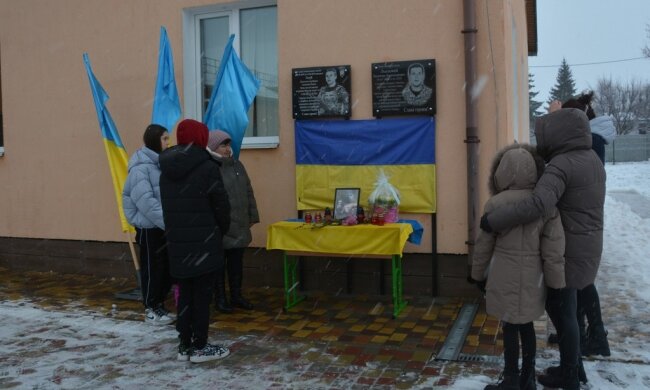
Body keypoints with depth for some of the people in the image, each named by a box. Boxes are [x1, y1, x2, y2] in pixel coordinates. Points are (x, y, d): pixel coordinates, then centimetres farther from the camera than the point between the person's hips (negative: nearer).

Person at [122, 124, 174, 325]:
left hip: (164, 227, 8)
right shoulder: (141, 168, -16)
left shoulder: (161, 164, 11)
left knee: (167, 268, 13)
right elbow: (146, 202, -24)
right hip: (149, 227, -8)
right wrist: (169, 222, -26)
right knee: (152, 269, 3)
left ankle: (160, 306, 27)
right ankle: (151, 310, 17)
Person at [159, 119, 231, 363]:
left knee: (184, 294, 14)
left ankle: (185, 345, 21)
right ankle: (200, 347, 11)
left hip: (177, 243, 6)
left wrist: (176, 231, 14)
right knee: (202, 294, 3)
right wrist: (221, 230, 9)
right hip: (204, 244, -6)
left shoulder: (166, 169, 6)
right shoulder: (207, 167, -13)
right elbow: (221, 205, -8)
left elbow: (167, 206, 8)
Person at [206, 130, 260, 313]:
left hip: (239, 226, 6)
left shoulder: (237, 165, 10)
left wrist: (252, 216, 13)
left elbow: (248, 192, 15)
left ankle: (236, 296, 28)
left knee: (236, 262, 15)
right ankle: (220, 298, 19)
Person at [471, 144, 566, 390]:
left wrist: (478, 275, 10)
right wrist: (556, 284, 5)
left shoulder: (496, 203, -12)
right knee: (526, 325, 17)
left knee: (510, 328, 7)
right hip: (532, 278, 4)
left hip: (505, 278, -3)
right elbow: (554, 251, -4)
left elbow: (484, 245, -3)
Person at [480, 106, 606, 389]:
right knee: (560, 306, 20)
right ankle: (574, 367, 32)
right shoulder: (591, 159, 9)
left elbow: (538, 204, -38)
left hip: (567, 251, -9)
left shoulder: (562, 164, -21)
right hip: (586, 247, 9)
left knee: (562, 311, 6)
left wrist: (493, 221, -31)